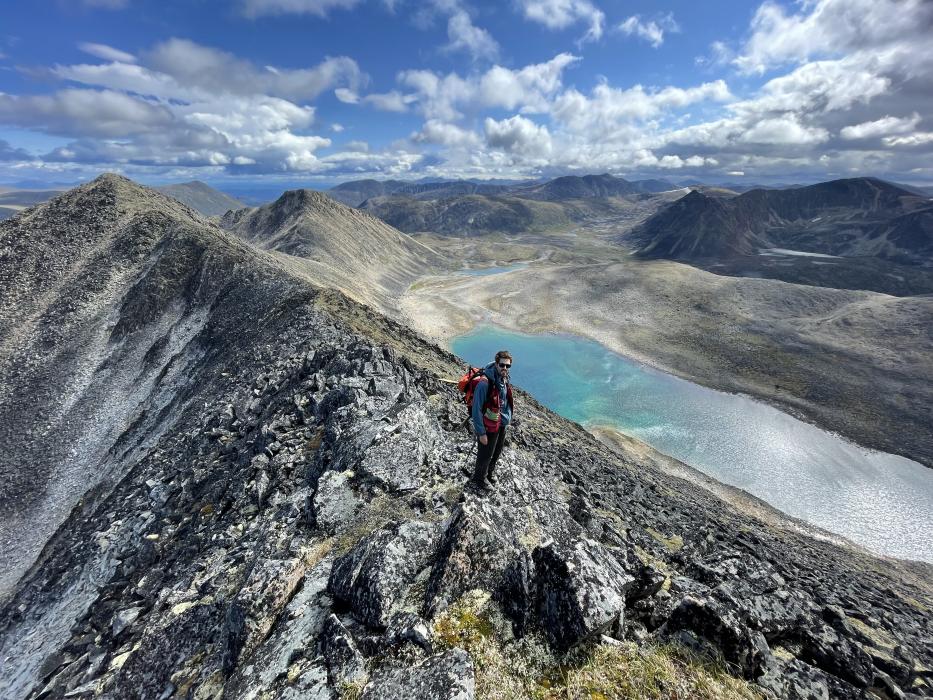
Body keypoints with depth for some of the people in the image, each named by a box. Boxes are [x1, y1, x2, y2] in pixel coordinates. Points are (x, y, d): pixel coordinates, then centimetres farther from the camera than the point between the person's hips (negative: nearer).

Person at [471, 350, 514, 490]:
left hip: (502, 425, 7)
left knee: (497, 452, 24)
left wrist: (507, 419, 16)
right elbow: (476, 410, -24)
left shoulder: (504, 380, -2)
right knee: (485, 455, 14)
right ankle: (480, 477, 40)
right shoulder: (485, 383, -28)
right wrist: (481, 433, -21)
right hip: (489, 427, -7)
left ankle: (490, 471, 51)